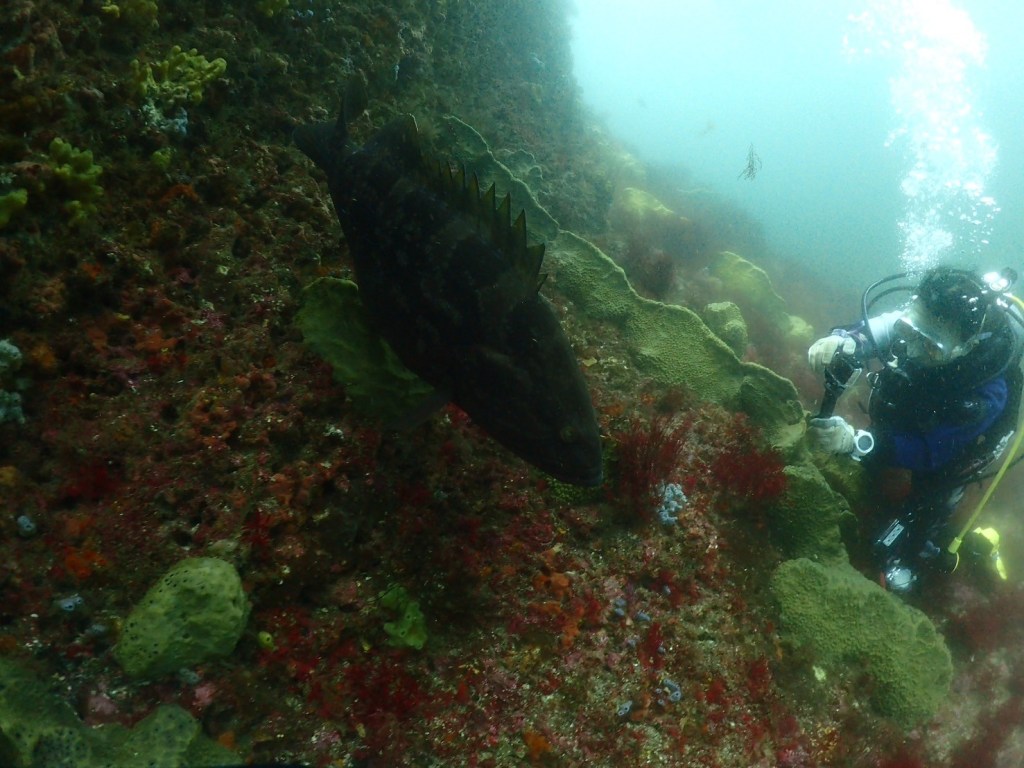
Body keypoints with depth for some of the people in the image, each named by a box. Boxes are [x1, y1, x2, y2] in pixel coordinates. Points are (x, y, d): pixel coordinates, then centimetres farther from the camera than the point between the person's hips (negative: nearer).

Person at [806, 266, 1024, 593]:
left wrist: (855, 441, -47)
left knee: (892, 557, 0)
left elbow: (929, 453, -33)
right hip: (903, 424, 5)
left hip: (944, 461, -5)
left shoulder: (987, 392, -40)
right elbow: (868, 331, -18)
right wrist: (841, 343, -43)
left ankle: (973, 542, 27)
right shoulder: (926, 319, -30)